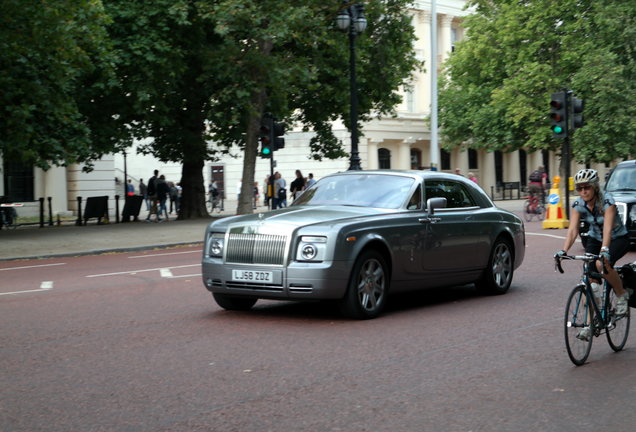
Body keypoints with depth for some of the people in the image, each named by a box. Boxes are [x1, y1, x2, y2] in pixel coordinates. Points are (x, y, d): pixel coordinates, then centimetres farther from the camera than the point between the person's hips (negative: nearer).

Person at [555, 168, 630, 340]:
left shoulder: (607, 201, -27)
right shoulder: (578, 205, -14)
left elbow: (607, 228, -39)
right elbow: (572, 230, -23)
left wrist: (604, 250, -55)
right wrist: (564, 251, -39)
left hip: (618, 238, -4)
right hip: (595, 239, 5)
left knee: (602, 264, -34)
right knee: (591, 278, -13)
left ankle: (622, 295, -9)